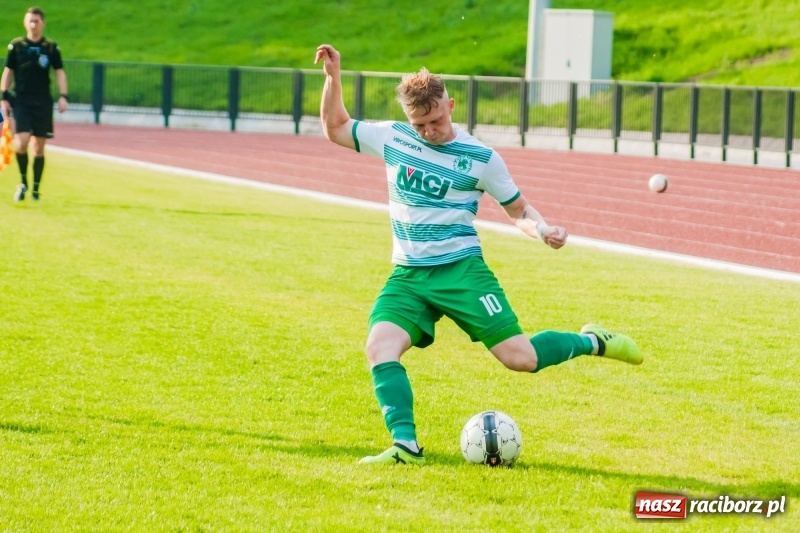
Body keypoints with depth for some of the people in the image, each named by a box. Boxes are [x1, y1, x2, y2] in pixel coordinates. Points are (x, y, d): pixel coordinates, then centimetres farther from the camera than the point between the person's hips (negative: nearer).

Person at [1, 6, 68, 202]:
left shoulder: (51, 47, 2)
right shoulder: (16, 45, 2)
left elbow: (59, 72, 4)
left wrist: (63, 96, -8)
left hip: (43, 102, 1)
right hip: (21, 101, -1)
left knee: (39, 146, 3)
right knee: (22, 140, -17)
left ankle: (36, 189, 11)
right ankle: (23, 182, 3)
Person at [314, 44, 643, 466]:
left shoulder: (480, 158, -3)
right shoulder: (392, 138, 5)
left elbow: (518, 209, 8)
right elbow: (334, 128, 18)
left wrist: (542, 229, -13)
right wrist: (333, 76, 5)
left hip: (461, 269, -3)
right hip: (408, 277, 3)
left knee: (519, 357, -10)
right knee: (380, 348, -23)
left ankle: (591, 342, 17)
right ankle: (405, 446, -25)